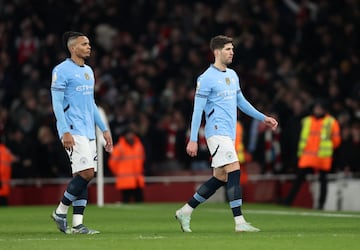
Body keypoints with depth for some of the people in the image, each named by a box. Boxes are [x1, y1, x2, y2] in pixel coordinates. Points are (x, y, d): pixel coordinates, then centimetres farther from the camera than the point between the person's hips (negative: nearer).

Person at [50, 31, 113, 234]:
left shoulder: (89, 71, 18)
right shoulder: (62, 70, -6)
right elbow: (57, 103, -11)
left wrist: (104, 129, 21)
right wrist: (65, 132, -19)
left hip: (89, 132, 8)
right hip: (73, 131, -8)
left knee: (84, 175, 3)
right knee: (86, 173, -16)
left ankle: (77, 224, 3)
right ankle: (60, 212, -2)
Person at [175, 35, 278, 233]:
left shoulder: (232, 75, 16)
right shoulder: (207, 78, -8)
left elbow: (241, 101, 27)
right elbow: (198, 109, -10)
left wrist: (263, 118, 23)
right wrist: (193, 139, -13)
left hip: (229, 134, 9)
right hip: (217, 131, -9)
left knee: (220, 178, 8)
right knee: (234, 171, -17)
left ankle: (185, 211, 19)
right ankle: (239, 222, -17)